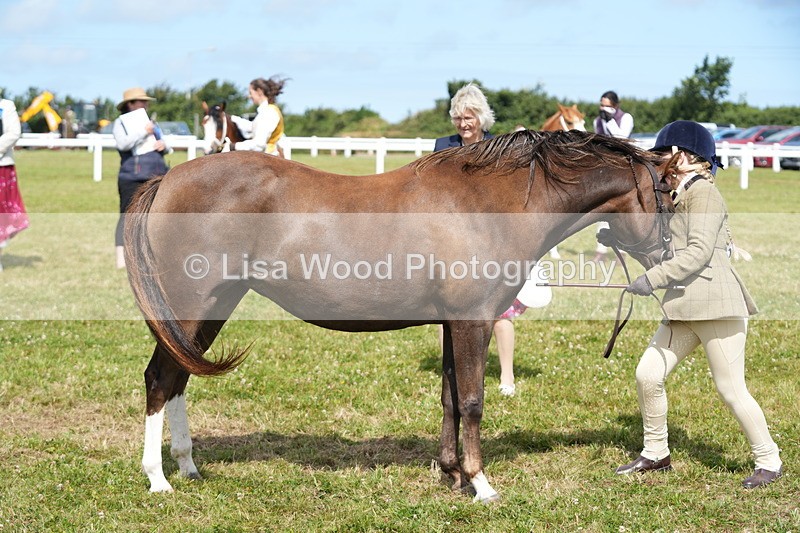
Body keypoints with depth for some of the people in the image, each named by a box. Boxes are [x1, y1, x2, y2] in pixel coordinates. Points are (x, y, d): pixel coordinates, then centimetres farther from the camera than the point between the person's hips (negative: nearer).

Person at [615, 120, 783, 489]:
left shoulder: (703, 191, -9)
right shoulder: (678, 197, 20)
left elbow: (698, 252, -18)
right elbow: (670, 251, 22)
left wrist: (653, 278, -22)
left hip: (717, 306, -9)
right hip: (684, 308, 9)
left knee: (731, 390, -4)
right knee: (648, 375, 4)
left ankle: (768, 461, 11)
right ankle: (656, 454, 18)